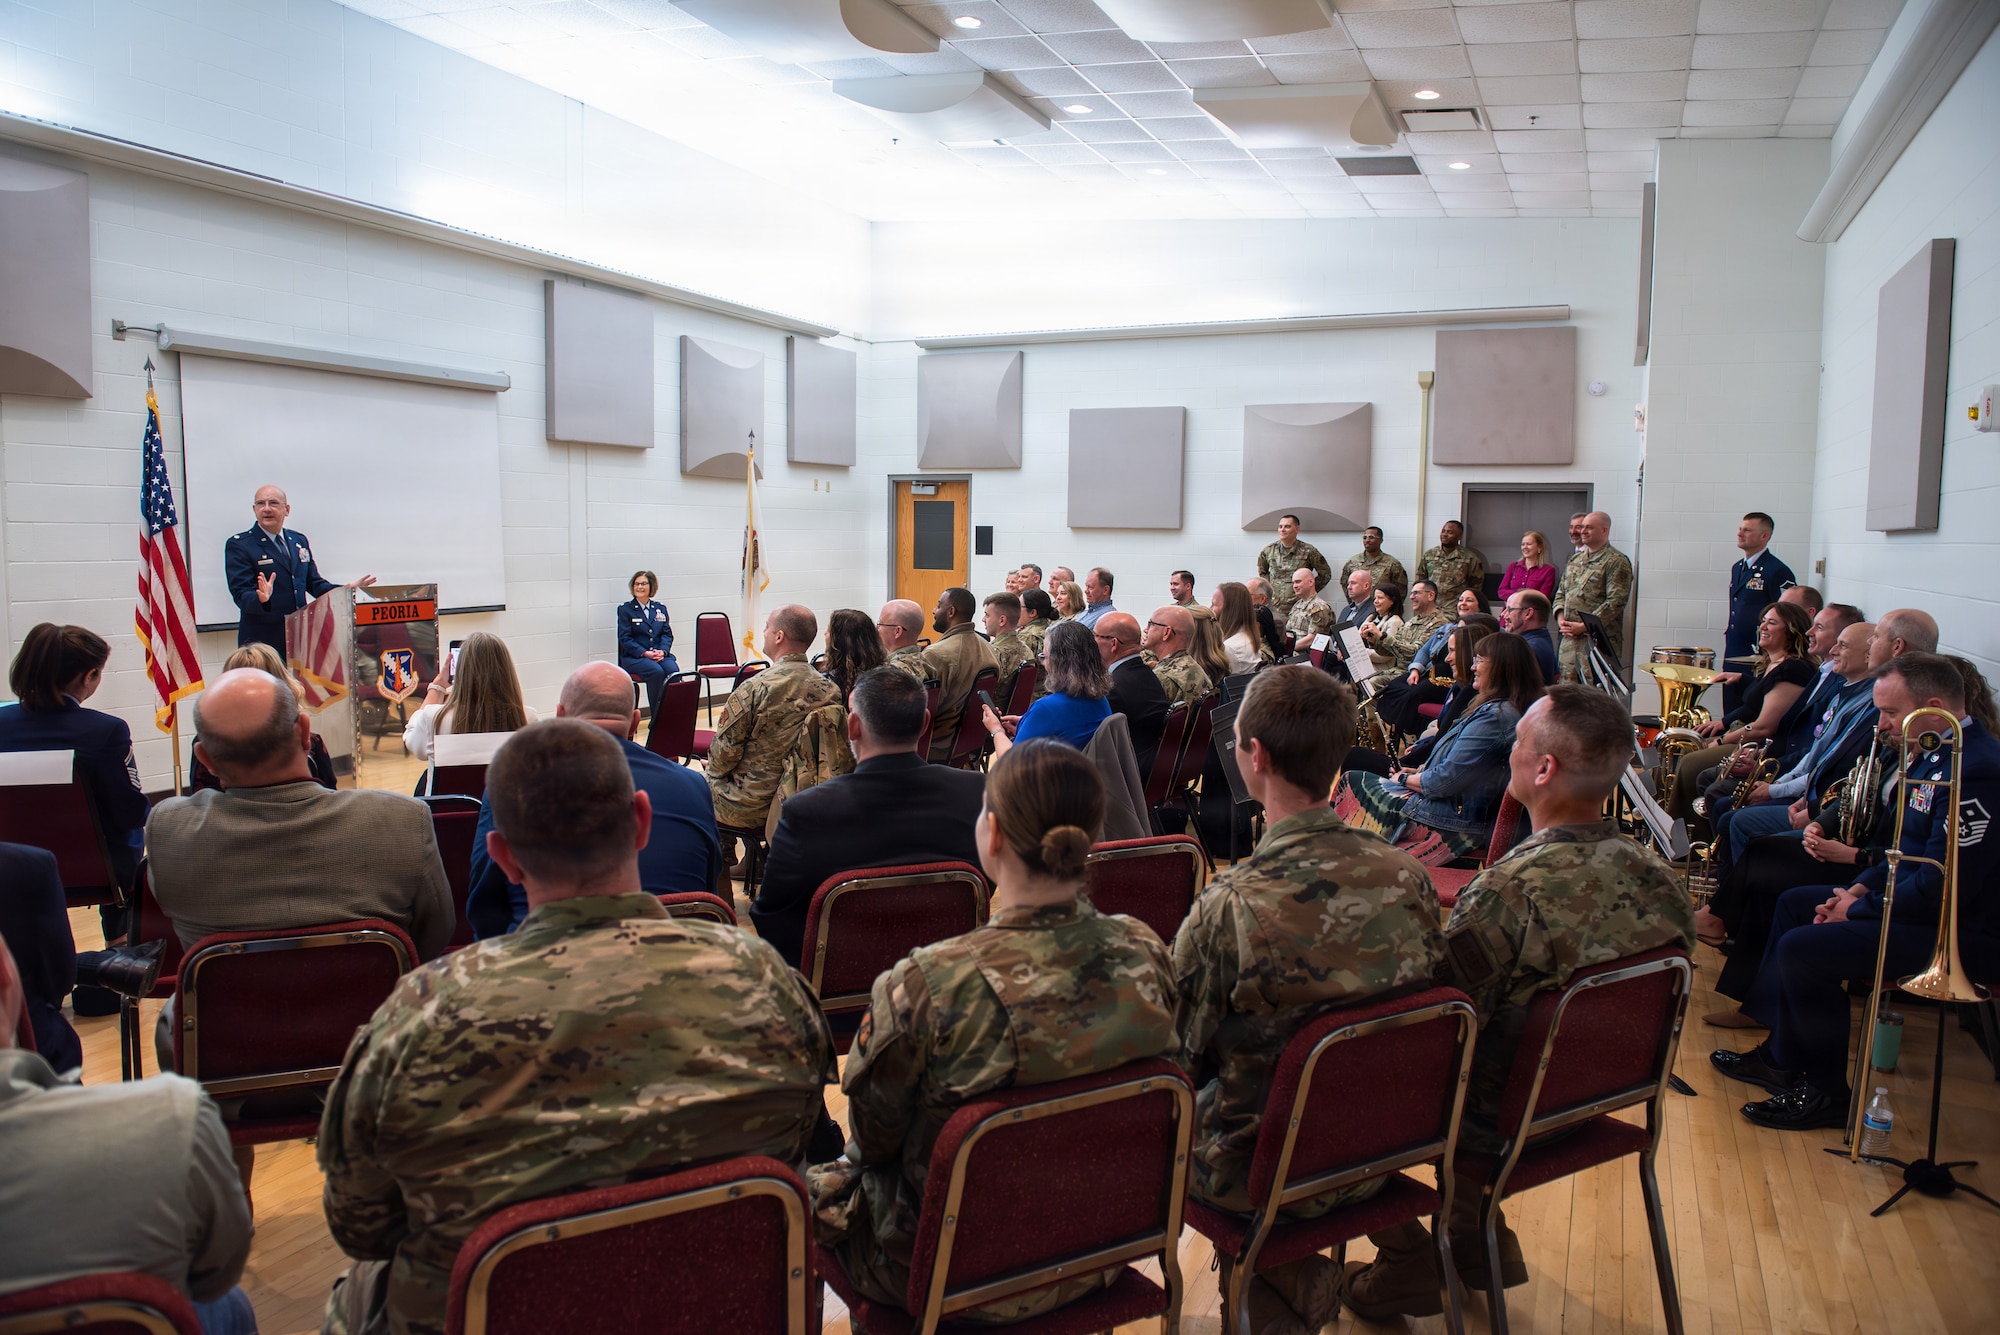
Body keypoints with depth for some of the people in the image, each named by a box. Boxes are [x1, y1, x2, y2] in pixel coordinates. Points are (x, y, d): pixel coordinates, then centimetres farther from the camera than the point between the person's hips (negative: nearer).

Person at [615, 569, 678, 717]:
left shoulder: (661, 609, 18)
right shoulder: (625, 609, 6)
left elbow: (667, 634, 12)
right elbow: (625, 638, -3)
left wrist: (662, 651, -10)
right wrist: (645, 653, -16)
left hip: (660, 654, 3)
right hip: (633, 657, -3)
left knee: (673, 671, -30)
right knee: (656, 672, -34)